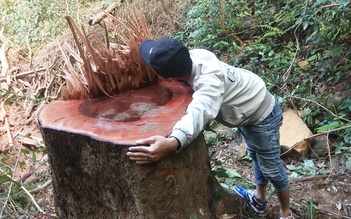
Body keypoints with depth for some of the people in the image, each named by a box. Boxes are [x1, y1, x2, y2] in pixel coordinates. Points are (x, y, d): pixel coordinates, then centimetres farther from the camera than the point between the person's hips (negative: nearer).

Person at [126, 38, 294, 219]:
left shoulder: (209, 80, -44)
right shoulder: (194, 56, -20)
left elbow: (200, 110, -65)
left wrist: (172, 142, -81)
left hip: (262, 116, -9)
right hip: (249, 110, 9)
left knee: (271, 167, 8)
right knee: (256, 156, 27)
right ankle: (259, 199, 51)